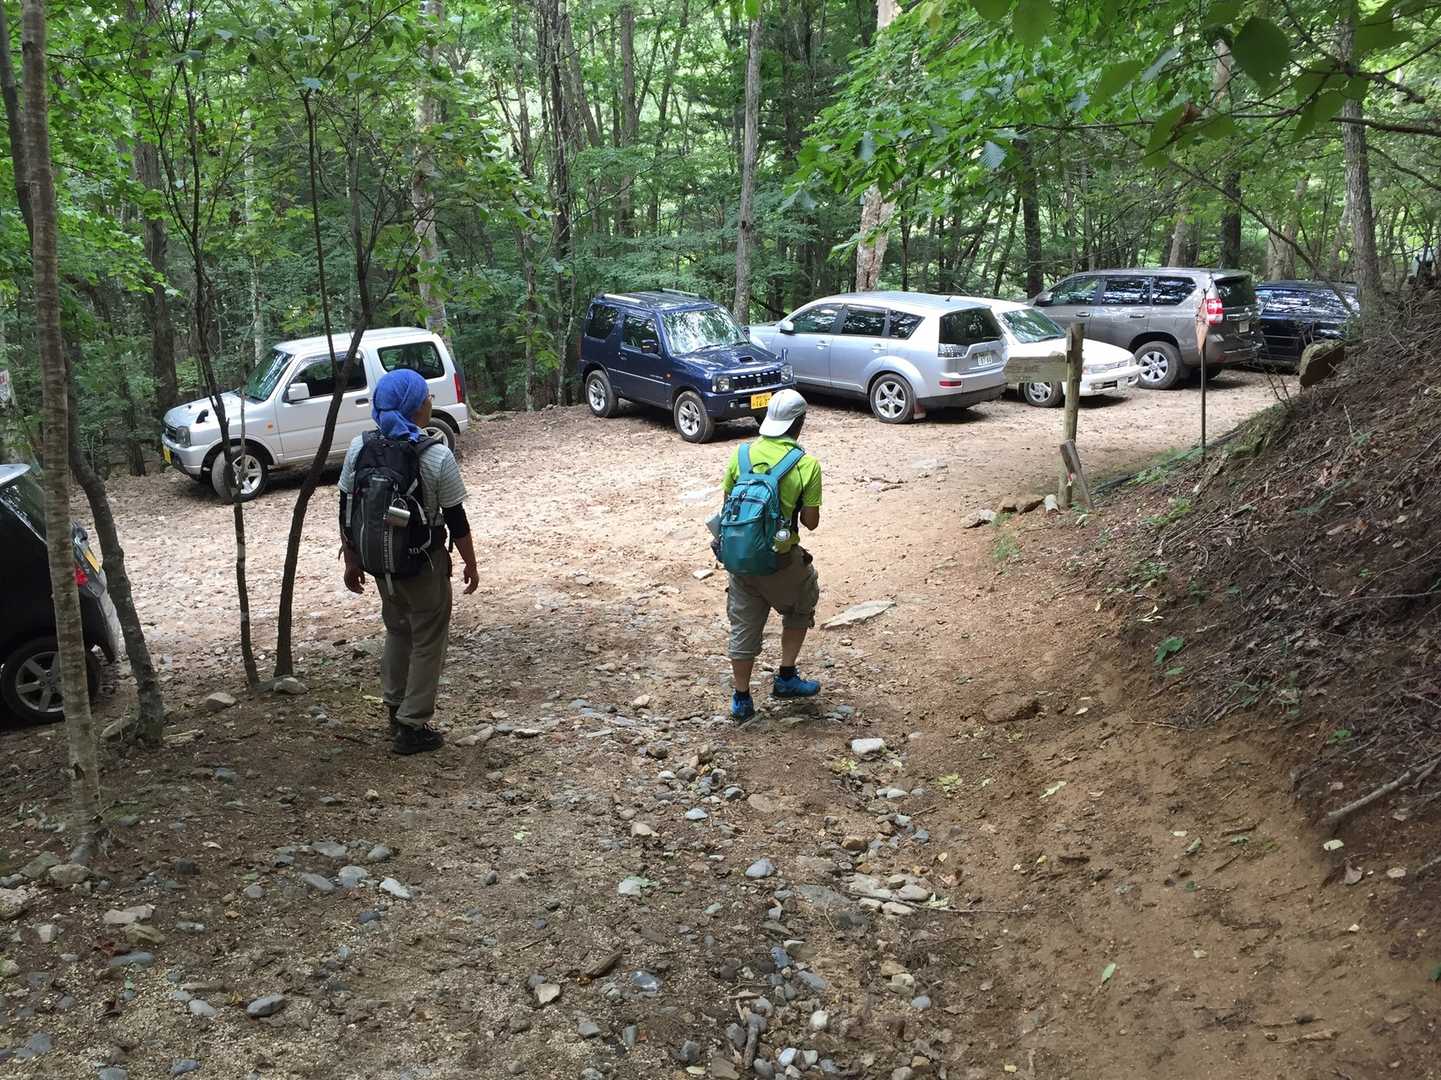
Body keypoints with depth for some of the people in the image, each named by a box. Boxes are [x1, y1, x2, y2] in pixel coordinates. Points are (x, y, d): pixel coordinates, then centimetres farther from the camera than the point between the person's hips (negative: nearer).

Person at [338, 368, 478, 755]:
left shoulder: (359, 448, -6)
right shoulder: (437, 457, -19)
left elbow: (346, 511, 0)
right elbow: (456, 520, -13)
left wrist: (352, 561, 12)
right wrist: (470, 563, 1)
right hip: (425, 563, -5)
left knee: (397, 630, 25)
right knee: (427, 642, 10)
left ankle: (395, 708, 36)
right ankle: (412, 727, 15)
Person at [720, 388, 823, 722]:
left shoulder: (741, 454, -2)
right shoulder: (807, 465, -12)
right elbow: (811, 522, -7)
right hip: (781, 561, -3)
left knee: (743, 626, 14)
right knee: (801, 607, 25)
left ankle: (741, 699, 22)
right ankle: (786, 678, 27)